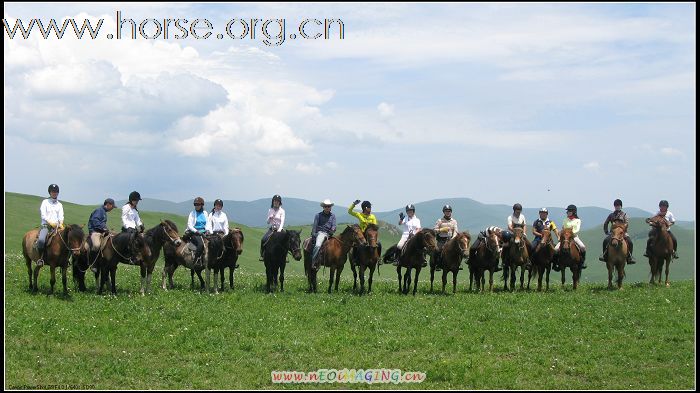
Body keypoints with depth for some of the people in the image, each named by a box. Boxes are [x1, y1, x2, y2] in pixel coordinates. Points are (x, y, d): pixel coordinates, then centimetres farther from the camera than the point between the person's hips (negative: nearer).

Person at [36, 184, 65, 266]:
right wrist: (50, 222, -16)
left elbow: (61, 216, 7)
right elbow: (43, 215, -2)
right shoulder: (45, 202, 7)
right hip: (46, 225, -3)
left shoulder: (59, 205, 17)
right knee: (41, 240, -30)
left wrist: (61, 223, -14)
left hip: (56, 226, 3)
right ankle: (40, 257, -17)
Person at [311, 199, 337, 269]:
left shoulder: (332, 216, 14)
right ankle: (313, 262, -24)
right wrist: (313, 235, -10)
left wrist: (332, 230, -17)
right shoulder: (318, 215, 5)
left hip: (329, 234, 4)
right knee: (318, 245, -28)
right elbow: (315, 225, 1)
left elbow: (333, 225, 7)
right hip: (320, 232, -4)